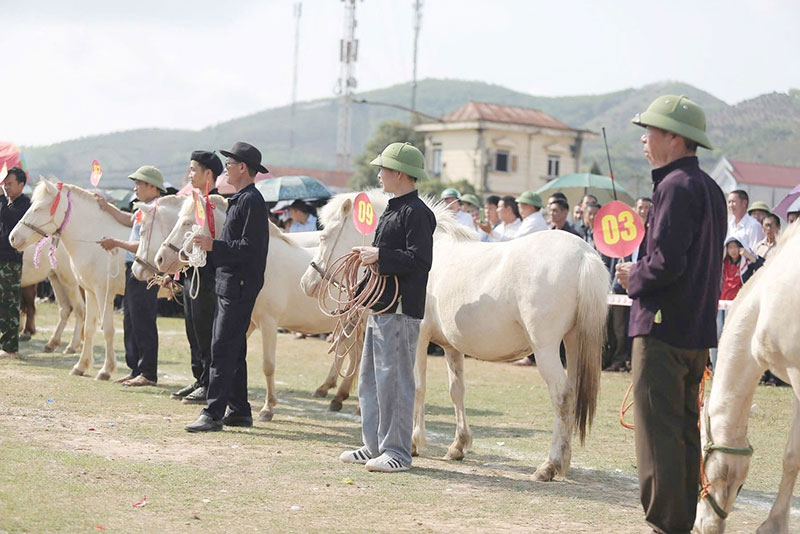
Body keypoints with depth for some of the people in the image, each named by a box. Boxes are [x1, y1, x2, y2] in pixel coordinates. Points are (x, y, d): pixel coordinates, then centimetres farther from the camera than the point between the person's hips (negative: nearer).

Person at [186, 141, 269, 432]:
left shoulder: (251, 201, -14)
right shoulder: (240, 199, 18)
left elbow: (249, 247, -21)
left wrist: (214, 245, -20)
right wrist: (210, 246, 15)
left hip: (239, 286, -11)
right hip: (229, 285, 11)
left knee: (223, 350, -11)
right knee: (232, 350, 13)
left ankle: (213, 413, -11)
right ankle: (240, 410, 19)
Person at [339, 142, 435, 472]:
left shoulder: (417, 212, -13)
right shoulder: (393, 210, 18)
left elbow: (419, 260, -21)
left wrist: (379, 256, -19)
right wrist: (370, 256, 11)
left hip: (401, 311, -11)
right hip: (381, 308, 11)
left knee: (394, 380, -5)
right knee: (370, 379, 14)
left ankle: (398, 451, 2)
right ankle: (374, 446, 22)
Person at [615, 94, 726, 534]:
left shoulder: (675, 186, -15)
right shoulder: (710, 188, 14)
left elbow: (666, 262, -24)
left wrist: (634, 277, -6)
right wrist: (643, 271, 15)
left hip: (663, 328, -10)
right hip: (699, 329, 10)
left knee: (658, 432, -5)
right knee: (685, 429, 15)